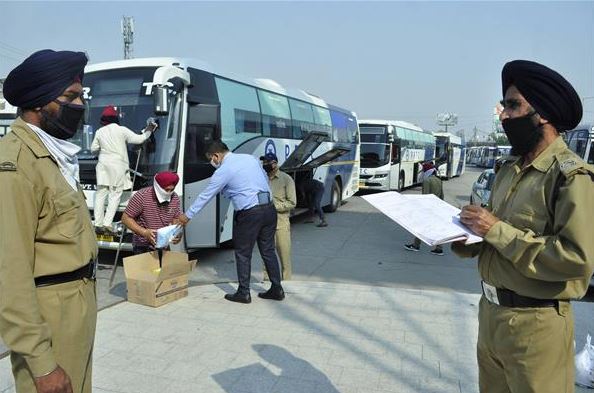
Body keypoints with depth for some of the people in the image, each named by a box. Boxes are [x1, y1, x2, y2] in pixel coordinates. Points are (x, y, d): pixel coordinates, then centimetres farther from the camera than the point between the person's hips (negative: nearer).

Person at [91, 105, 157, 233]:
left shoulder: (99, 132, 6)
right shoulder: (122, 130, -4)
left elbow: (93, 149, 11)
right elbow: (139, 139, -2)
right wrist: (148, 131, 13)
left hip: (103, 165, 3)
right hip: (118, 165, -3)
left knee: (101, 193, 7)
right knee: (115, 194, 0)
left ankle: (98, 223, 6)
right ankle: (107, 223, -8)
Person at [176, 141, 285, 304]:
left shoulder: (223, 171, -5)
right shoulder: (250, 158, 13)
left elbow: (205, 196, 1)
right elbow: (266, 179, 19)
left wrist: (187, 215, 12)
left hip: (249, 214, -7)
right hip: (269, 208, 7)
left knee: (243, 254, 8)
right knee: (268, 250, 14)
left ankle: (243, 293, 16)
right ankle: (276, 289, 20)